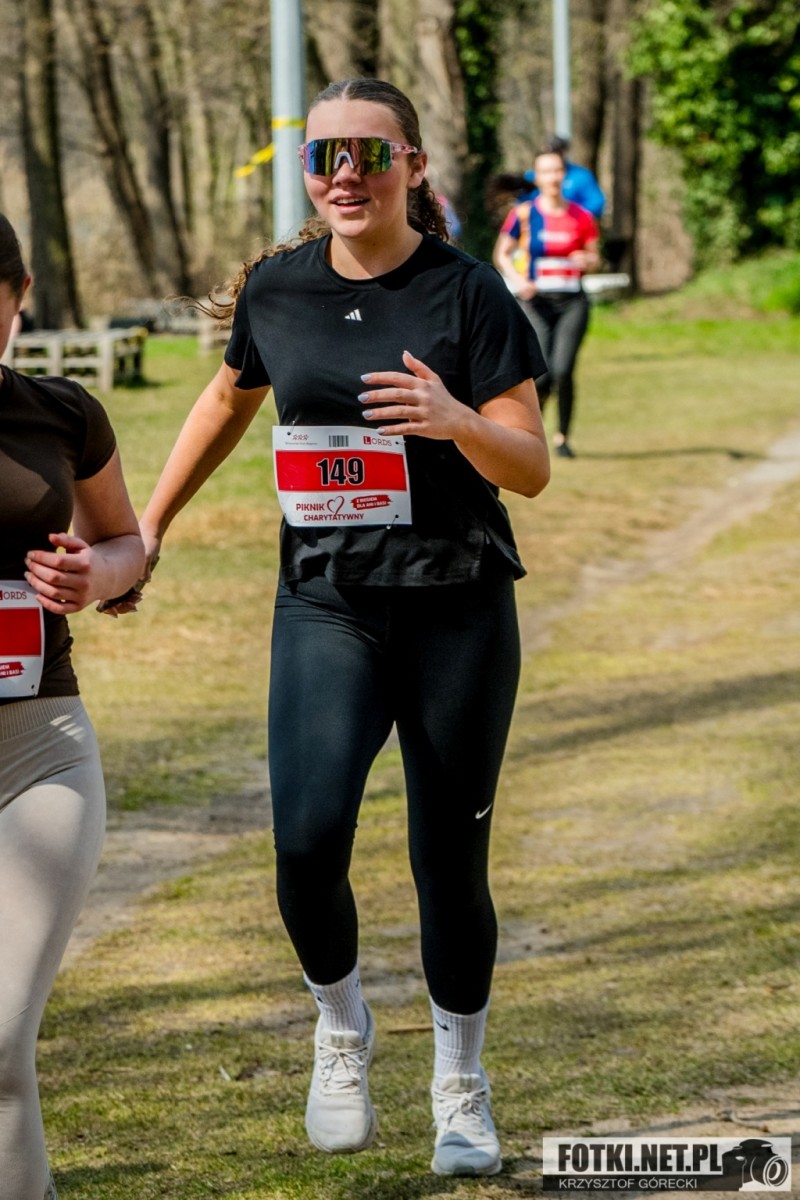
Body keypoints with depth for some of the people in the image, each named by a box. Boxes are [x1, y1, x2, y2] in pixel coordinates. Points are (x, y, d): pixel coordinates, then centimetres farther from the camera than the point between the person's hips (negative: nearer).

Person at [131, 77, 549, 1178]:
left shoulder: (468, 293, -7)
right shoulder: (275, 290, 3)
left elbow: (531, 470, -10)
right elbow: (229, 400, 23)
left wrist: (456, 418, -30)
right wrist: (147, 527, 25)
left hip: (458, 613, -2)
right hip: (325, 610, 2)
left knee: (450, 862, 4)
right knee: (307, 839, -17)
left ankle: (461, 1086, 27)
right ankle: (341, 1028, 13)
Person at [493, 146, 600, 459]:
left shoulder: (581, 217, 5)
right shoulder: (524, 214, 0)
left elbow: (594, 257, 14)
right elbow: (501, 254, 6)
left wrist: (587, 261, -10)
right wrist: (517, 280, -11)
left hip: (572, 303, 1)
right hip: (536, 302, -1)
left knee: (563, 371, -14)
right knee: (543, 376, -12)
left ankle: (563, 437, 5)